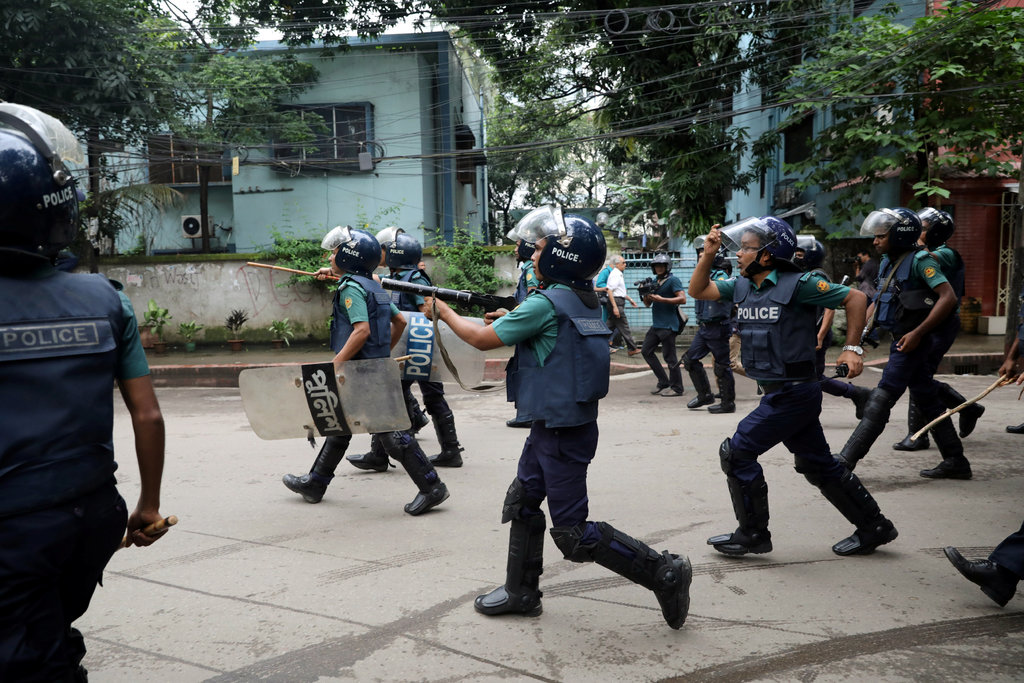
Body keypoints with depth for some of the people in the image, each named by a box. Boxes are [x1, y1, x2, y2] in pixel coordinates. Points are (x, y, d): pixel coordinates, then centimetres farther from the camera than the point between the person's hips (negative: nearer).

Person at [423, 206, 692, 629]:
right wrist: (509, 320, 11)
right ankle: (521, 593, 32)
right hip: (553, 424, 10)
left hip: (563, 432, -10)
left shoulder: (547, 303, -20)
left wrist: (444, 311, 4)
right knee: (522, 503, 20)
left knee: (574, 536, -2)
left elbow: (482, 340, -12)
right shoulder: (584, 298, 7)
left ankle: (663, 573, 4)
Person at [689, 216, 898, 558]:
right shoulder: (742, 286, 7)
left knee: (736, 452, -5)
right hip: (780, 391, 8)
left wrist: (852, 348, -9)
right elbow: (698, 290, 14)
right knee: (817, 464, 16)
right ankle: (873, 527, 30)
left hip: (793, 391, -8)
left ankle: (752, 534, 10)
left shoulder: (797, 284, -13)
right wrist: (708, 255, 1)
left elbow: (855, 298, -7)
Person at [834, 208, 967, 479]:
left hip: (917, 340, -10)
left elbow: (948, 297, -21)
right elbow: (880, 300, 22)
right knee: (926, 400, 14)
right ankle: (955, 462, 23)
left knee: (881, 398, -10)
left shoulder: (920, 260, -14)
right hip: (903, 340, 10)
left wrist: (917, 333, -24)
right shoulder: (889, 263, 13)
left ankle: (846, 459, -9)